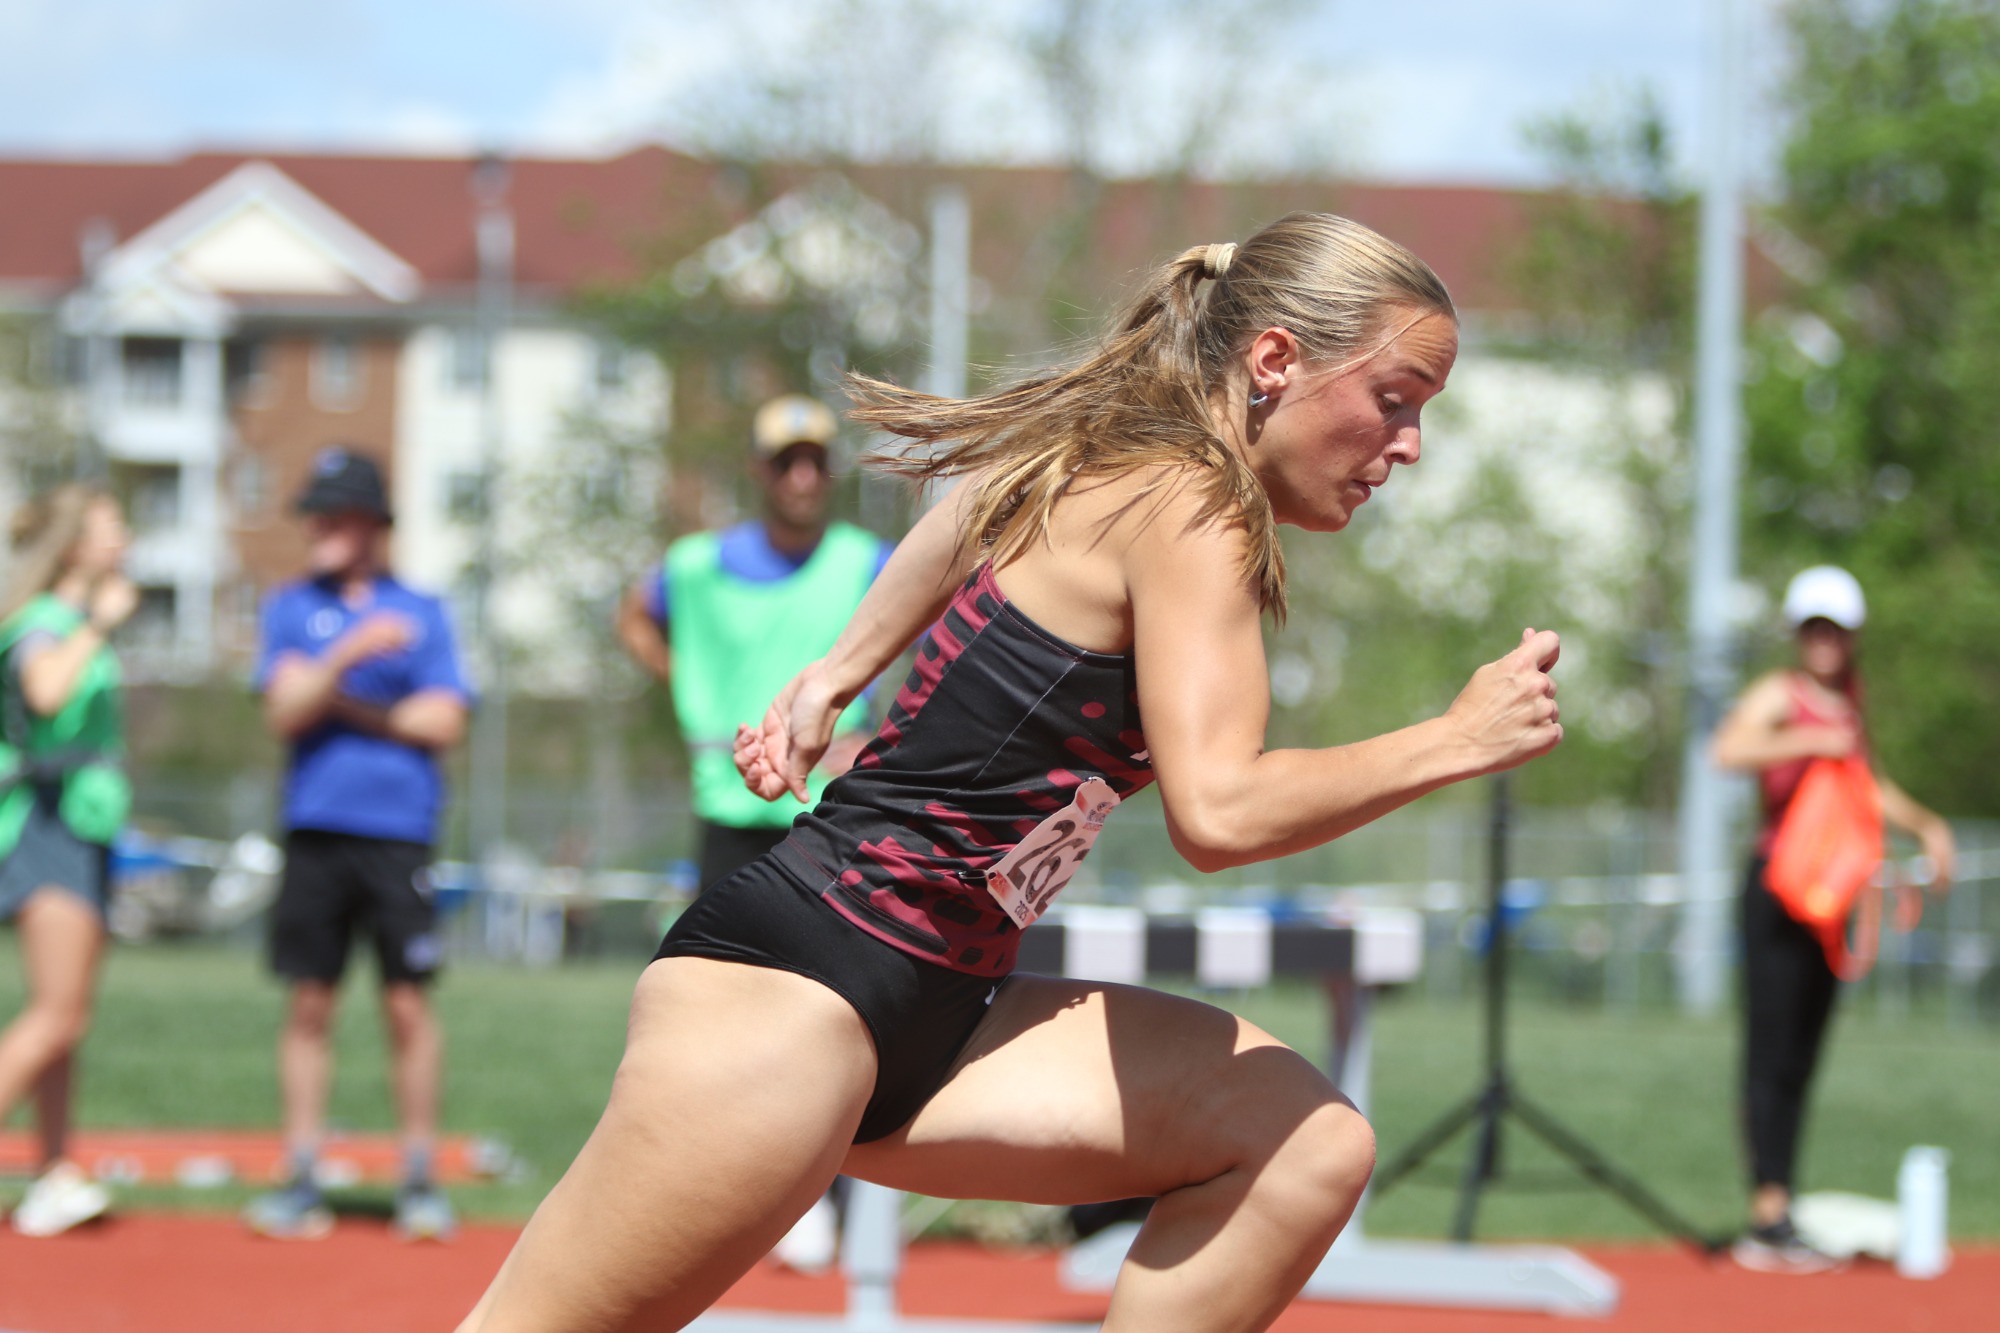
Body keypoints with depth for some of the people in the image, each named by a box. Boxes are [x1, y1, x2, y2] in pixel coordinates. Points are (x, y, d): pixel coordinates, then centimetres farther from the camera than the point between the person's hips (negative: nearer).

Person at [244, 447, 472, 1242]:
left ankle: (419, 1179, 6)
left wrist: (344, 704, -3)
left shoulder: (421, 612, 7)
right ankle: (301, 1182, 5)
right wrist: (349, 653, -17)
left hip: (399, 835, -1)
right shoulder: (291, 608, 10)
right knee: (309, 1004, 1)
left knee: (408, 1005, -2)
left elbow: (444, 722, -1)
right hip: (315, 828, 1)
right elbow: (285, 712, -3)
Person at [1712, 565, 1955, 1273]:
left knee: (1800, 1058, 7)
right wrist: (1810, 741, -27)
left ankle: (1778, 1220, 10)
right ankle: (1768, 1216, -16)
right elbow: (1729, 749, -27)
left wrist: (1927, 826, 25)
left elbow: (1869, 785, 35)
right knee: (1771, 1050, -12)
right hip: (1778, 885, -8)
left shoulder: (1848, 705, 17)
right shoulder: (1780, 695, -6)